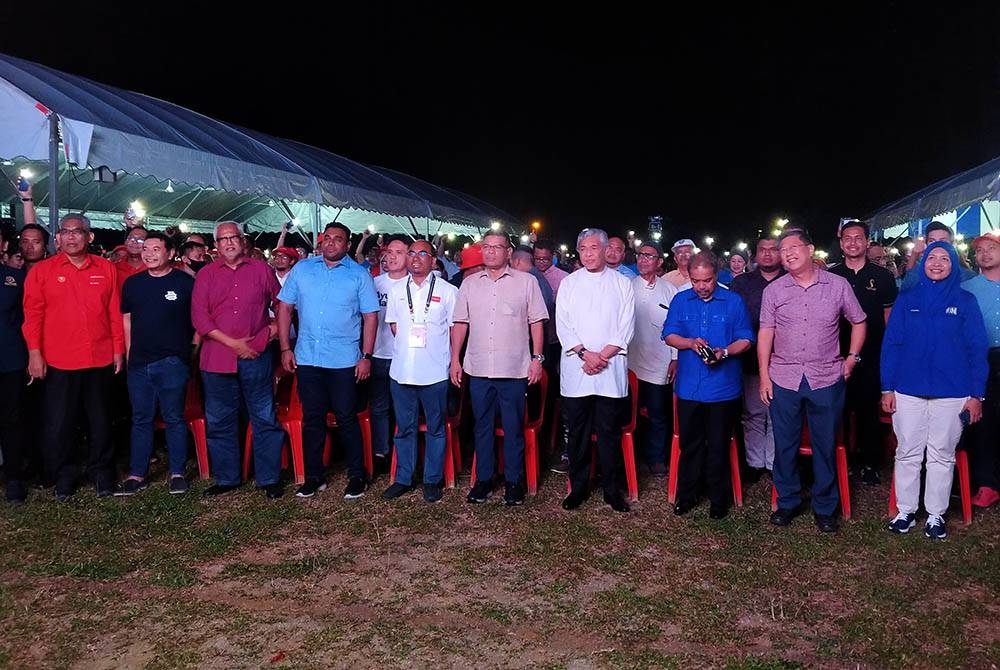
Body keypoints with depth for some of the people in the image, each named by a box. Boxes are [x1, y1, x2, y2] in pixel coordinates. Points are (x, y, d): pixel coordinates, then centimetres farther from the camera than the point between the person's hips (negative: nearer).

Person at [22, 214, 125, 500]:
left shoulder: (105, 269, 5)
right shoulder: (42, 270, 2)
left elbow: (115, 312, 6)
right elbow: (32, 314, -1)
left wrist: (118, 350, 4)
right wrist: (35, 353, -8)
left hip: (100, 359, 1)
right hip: (58, 362, -1)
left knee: (101, 421, 11)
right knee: (58, 424, 6)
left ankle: (101, 472, 26)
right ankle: (63, 477, 21)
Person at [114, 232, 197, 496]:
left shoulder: (186, 282, -2)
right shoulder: (132, 283, 10)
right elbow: (127, 320, 14)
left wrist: (192, 348, -1)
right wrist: (128, 353, 9)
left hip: (173, 362, -4)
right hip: (139, 363, 4)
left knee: (174, 419, 3)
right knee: (141, 420, 10)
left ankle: (177, 473, 12)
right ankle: (136, 475, 17)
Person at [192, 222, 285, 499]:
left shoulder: (261, 269, 7)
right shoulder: (206, 274, 7)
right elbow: (199, 316, 0)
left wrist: (275, 326, -1)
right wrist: (232, 343, -8)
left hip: (256, 355, -1)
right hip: (217, 357, 2)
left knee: (265, 419, 2)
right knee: (219, 421, 9)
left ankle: (269, 478, 12)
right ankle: (226, 478, 23)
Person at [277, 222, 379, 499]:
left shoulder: (359, 274, 1)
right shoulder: (301, 269, 7)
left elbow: (370, 317, 0)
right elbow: (284, 308, 8)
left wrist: (367, 356, -6)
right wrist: (285, 348, 1)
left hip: (344, 361, -2)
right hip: (307, 358, 3)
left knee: (346, 418, 3)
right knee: (312, 418, 10)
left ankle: (357, 476, 17)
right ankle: (314, 476, 23)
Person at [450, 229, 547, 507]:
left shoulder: (526, 282, 2)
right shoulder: (469, 283, 9)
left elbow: (537, 322, 1)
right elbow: (460, 323, 11)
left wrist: (537, 358, -5)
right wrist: (455, 359, 6)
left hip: (514, 369, -3)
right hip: (478, 369, 3)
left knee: (513, 428, 5)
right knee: (482, 426, 11)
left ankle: (513, 481, 17)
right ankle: (483, 479, 23)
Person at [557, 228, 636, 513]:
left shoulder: (622, 283, 6)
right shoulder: (569, 283, 8)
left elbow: (626, 327, 0)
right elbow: (563, 324, 1)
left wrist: (602, 356, -11)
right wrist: (585, 354, -11)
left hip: (611, 370, -1)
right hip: (575, 370, 1)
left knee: (609, 431, 4)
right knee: (577, 432, 6)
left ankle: (612, 489, 16)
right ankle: (578, 487, 18)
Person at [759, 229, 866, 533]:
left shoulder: (838, 286, 0)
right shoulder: (774, 290, 2)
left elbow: (858, 322, 12)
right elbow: (765, 333, 2)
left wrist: (851, 358, 4)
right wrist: (764, 375, -1)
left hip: (827, 379, 0)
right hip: (784, 379, 1)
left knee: (825, 445, 8)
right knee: (785, 445, 8)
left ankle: (825, 507, 23)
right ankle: (787, 502, 25)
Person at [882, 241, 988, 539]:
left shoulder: (965, 301, 2)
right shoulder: (907, 299, 4)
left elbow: (977, 349, 2)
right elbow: (890, 343, 3)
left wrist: (976, 395, -3)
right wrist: (887, 388, -2)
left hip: (952, 394, 0)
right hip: (908, 391, 1)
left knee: (942, 456, 8)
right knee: (907, 453, 7)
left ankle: (936, 515, 20)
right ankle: (905, 511, 18)